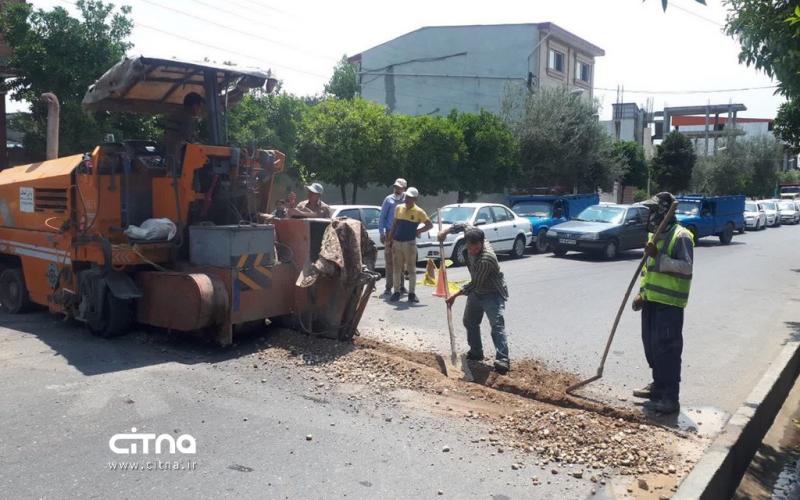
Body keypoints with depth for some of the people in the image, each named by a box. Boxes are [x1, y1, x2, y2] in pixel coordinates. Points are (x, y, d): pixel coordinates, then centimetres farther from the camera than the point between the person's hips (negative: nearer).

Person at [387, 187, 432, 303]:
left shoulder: (418, 212, -5)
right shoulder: (399, 208, 6)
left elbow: (430, 225, -2)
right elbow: (394, 225, 12)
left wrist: (419, 231, -11)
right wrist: (389, 239, 9)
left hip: (410, 243, -3)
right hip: (397, 242, 4)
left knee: (411, 269, 2)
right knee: (396, 268, 7)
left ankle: (411, 293, 9)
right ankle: (396, 292, 14)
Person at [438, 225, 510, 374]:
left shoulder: (486, 259, -36)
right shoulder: (471, 233, -16)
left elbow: (475, 284, -29)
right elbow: (463, 225, 8)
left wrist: (455, 295, -22)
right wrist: (446, 231, -2)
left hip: (493, 293, -9)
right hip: (477, 291, 9)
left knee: (497, 325, -18)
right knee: (469, 321, 16)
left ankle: (502, 359, -22)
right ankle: (476, 353, 28)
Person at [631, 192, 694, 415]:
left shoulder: (681, 236, -11)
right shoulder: (655, 235, 17)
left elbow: (686, 266, -22)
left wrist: (658, 256, -27)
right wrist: (642, 294, 16)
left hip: (670, 303, -9)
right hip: (651, 301, 9)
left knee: (667, 349, -6)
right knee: (651, 346, 16)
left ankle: (670, 398, 0)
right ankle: (658, 386, 31)